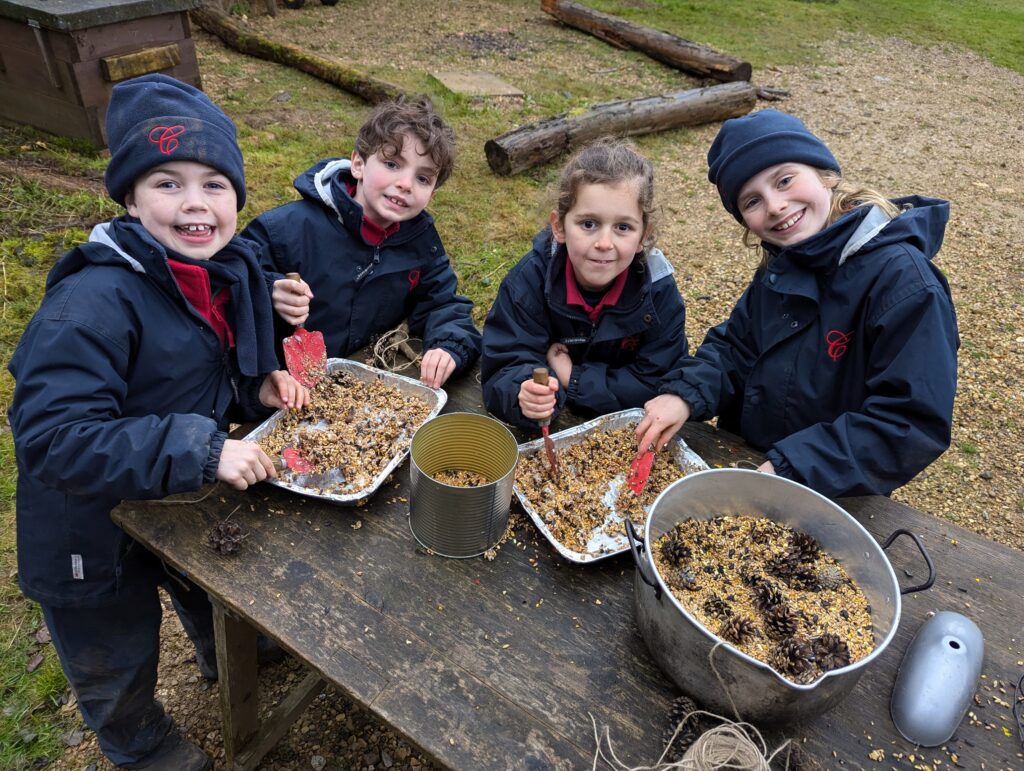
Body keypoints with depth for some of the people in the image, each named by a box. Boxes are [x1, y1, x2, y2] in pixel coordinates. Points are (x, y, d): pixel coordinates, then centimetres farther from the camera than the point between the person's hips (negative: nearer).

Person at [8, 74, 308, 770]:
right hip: (94, 527, -5)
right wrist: (199, 449, -43)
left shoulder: (236, 269, -10)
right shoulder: (94, 302, -34)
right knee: (118, 665, 22)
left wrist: (260, 387, -15)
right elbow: (53, 437, -38)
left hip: (195, 497, 6)